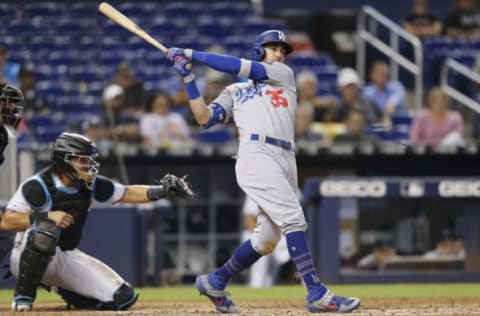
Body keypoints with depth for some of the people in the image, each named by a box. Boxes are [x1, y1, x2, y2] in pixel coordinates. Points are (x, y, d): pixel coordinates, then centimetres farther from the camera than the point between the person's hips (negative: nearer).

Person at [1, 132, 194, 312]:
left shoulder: (91, 186, -1)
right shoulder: (38, 186, -20)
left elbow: (127, 194, 6)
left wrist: (162, 191, -9)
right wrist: (46, 216, -35)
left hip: (68, 257, 6)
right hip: (27, 259, -6)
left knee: (121, 297, -6)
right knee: (44, 228, -41)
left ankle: (65, 291, 20)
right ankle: (23, 295, -23)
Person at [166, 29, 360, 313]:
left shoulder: (284, 75, 23)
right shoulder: (235, 92, 21)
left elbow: (243, 68, 9)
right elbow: (204, 118, 8)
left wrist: (193, 55, 9)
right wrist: (189, 79, 4)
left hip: (286, 161, 4)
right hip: (256, 155, -4)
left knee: (267, 240, 5)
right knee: (293, 218, -20)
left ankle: (215, 282, 23)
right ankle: (317, 294, -25)